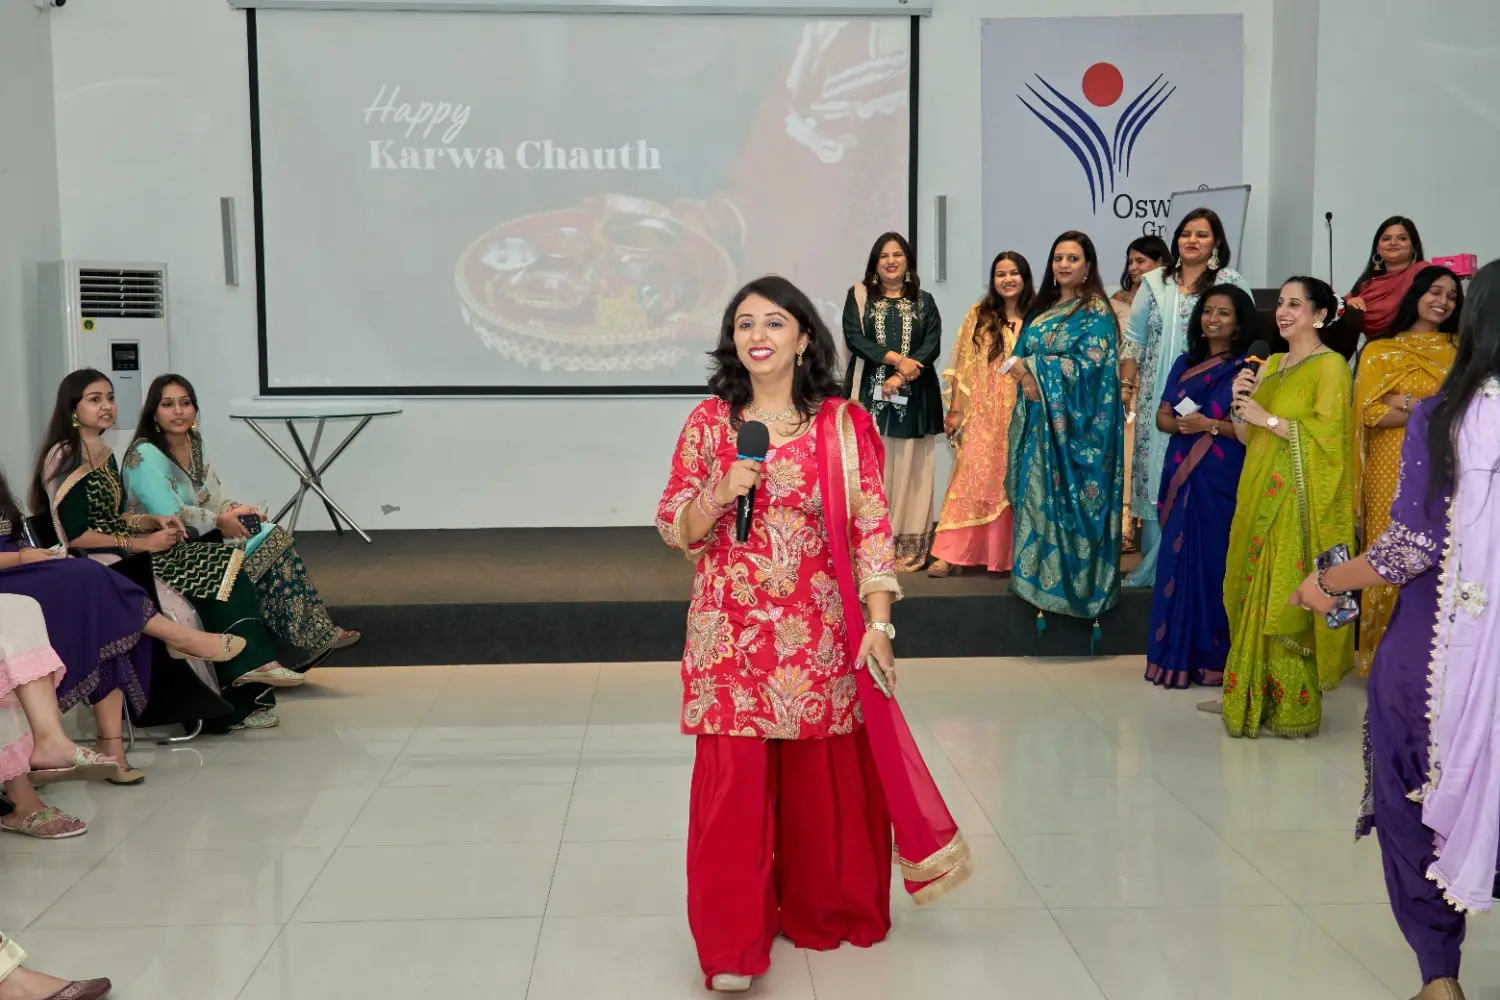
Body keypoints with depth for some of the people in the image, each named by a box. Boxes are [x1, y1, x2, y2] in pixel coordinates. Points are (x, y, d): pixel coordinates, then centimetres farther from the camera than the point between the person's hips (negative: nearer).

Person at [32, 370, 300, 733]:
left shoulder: (104, 455, 19)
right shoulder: (66, 458, -9)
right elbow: (76, 535, -16)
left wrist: (154, 522, 2)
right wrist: (142, 543, -14)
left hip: (126, 552, 8)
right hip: (100, 565, -8)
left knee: (223, 565, -10)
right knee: (216, 571, -19)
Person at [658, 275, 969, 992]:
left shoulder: (843, 425, -1)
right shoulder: (708, 421, 3)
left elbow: (871, 528, -3)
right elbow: (673, 528, 4)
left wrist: (878, 623, -9)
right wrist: (722, 495, -15)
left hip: (818, 634, 0)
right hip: (731, 635, 0)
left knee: (825, 780, 9)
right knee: (734, 785, -2)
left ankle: (823, 911, 31)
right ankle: (732, 945, 8)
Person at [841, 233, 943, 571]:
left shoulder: (924, 300, 12)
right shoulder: (858, 296, 9)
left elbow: (933, 344, 0)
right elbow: (854, 337, -5)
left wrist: (900, 377, -14)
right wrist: (897, 359, -14)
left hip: (912, 397, 1)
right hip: (870, 395, -1)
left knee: (908, 469, -1)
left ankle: (907, 546, 1)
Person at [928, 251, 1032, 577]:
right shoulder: (979, 315, 4)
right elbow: (963, 366, 4)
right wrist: (955, 410, 1)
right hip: (983, 415, 0)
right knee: (971, 480, -3)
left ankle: (1012, 552, 15)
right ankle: (953, 554, -3)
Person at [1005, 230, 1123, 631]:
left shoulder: (1096, 311, -6)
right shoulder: (1042, 309, 15)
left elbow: (1088, 364, -16)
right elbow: (1018, 358, 11)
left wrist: (1035, 367, -13)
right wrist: (1026, 374, -12)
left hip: (1076, 423, -7)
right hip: (1039, 420, 7)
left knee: (1072, 499, -3)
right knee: (1039, 497, 8)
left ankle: (1075, 582, 4)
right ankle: (1041, 575, 17)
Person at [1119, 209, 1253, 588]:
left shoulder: (1232, 285, 1)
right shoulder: (1155, 283, 10)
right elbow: (1134, 339, 12)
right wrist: (1127, 384, 6)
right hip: (1157, 401, 3)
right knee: (1155, 479, 4)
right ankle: (1154, 566, 13)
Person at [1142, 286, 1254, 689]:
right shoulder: (1184, 364, 14)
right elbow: (1162, 417, 11)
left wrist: (1210, 425, -18)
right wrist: (1181, 424, -10)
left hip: (1222, 483, -5)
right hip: (1182, 477, 5)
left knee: (1214, 563, -3)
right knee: (1178, 561, 4)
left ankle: (1212, 657, 4)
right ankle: (1175, 654, 10)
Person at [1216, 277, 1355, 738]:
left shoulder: (1330, 365, -5)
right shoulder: (1270, 364, 18)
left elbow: (1327, 433, -16)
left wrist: (1268, 418, -15)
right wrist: (1241, 402, -1)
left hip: (1300, 499, -7)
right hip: (1260, 493, 8)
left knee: (1289, 597, -8)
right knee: (1254, 593, 7)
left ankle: (1293, 705, -1)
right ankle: (1250, 695, 13)